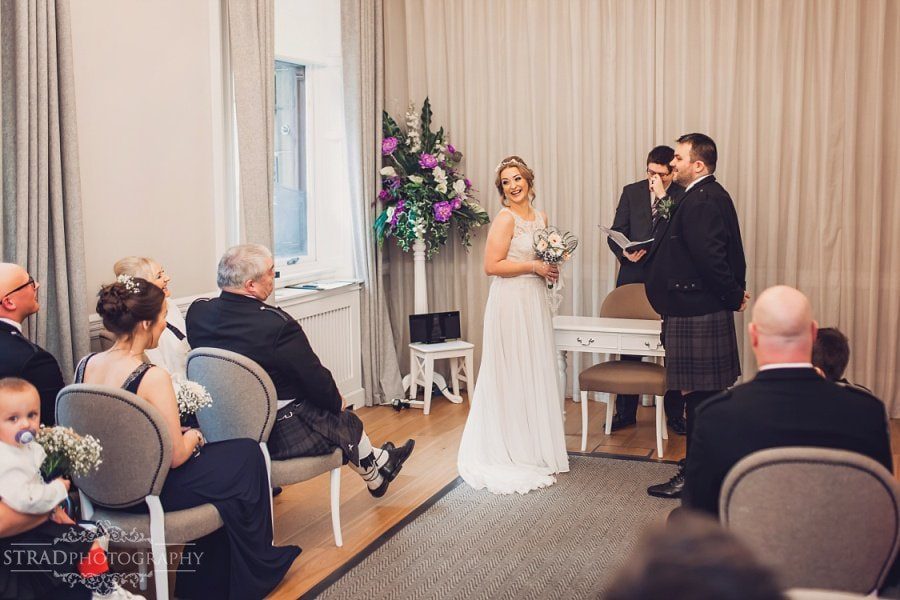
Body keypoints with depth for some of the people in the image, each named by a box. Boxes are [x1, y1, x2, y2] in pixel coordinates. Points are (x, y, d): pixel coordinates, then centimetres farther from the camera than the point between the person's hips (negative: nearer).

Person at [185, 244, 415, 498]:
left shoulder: (197, 312, -8)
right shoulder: (276, 324, -28)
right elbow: (316, 380, -19)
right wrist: (337, 401, 4)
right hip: (280, 434, -7)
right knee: (346, 422, 21)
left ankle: (378, 460, 45)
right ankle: (375, 478, 48)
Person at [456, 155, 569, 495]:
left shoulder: (541, 218, 12)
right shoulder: (506, 219, -11)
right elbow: (491, 266, -18)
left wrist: (551, 268, 3)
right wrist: (533, 267, -16)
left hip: (535, 301, 8)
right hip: (511, 303, -8)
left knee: (536, 374, 13)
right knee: (512, 376, -1)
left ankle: (535, 449, 25)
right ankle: (511, 451, 11)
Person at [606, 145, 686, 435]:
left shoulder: (684, 196, -2)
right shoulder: (631, 192, 6)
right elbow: (616, 234, 5)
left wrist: (664, 199, -18)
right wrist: (625, 253, -15)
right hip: (634, 277, 2)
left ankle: (675, 413, 16)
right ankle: (625, 411, 19)